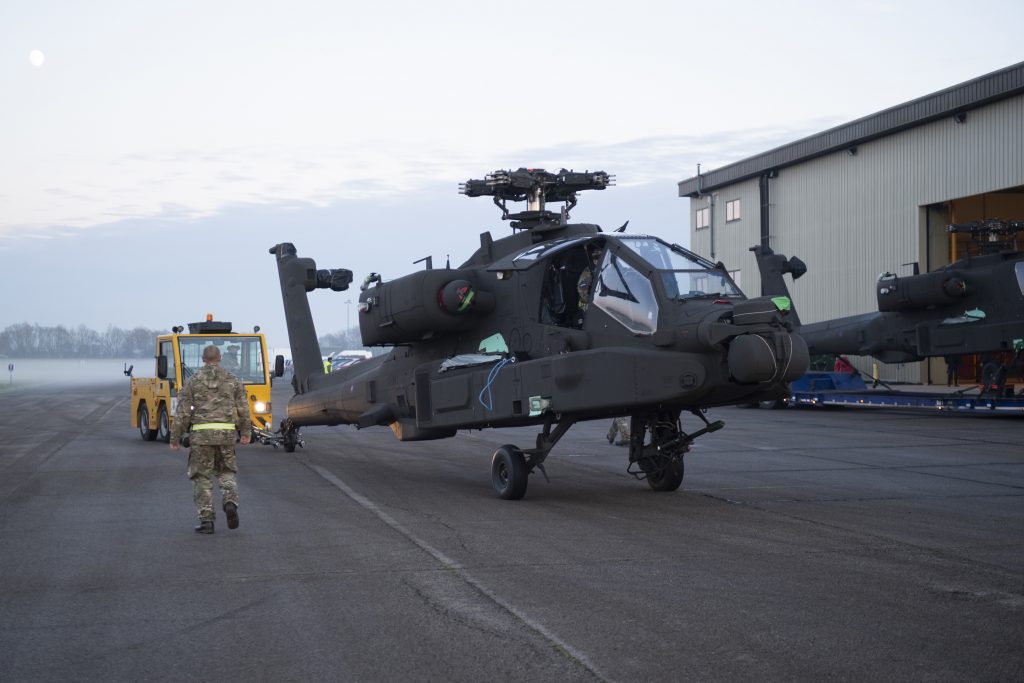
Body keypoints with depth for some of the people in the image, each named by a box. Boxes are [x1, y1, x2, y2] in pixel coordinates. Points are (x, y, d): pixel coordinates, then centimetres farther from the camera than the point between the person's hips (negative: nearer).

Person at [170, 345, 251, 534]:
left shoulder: (193, 381, 1)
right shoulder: (233, 380, 6)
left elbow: (183, 412, -2)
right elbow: (243, 409, 7)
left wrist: (175, 438, 4)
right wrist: (245, 432, 19)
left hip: (201, 434, -2)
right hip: (226, 434, 2)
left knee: (202, 478, 8)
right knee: (226, 472, 19)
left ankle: (206, 520, 1)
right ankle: (230, 502, -9)